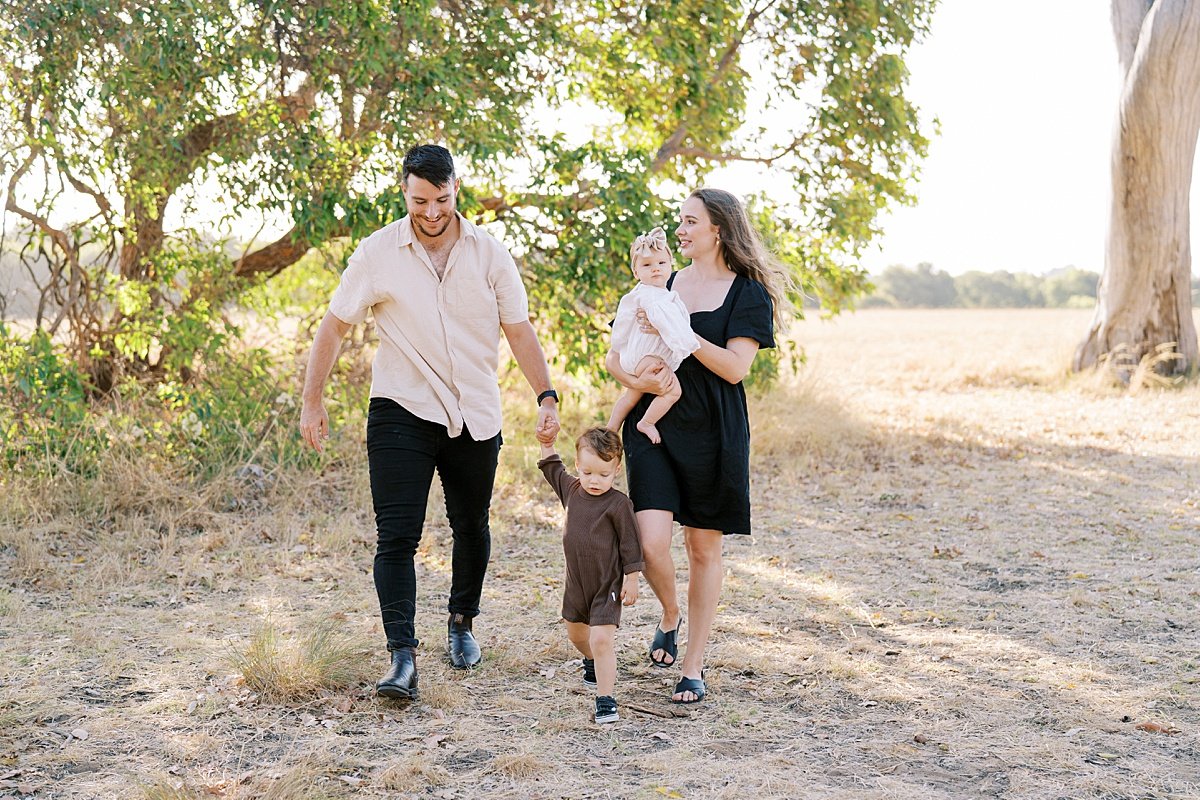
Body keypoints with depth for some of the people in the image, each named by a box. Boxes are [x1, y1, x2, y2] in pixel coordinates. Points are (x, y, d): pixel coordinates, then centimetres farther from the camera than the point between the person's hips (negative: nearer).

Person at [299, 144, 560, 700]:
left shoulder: (488, 254, 1)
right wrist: (312, 402, -1)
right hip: (402, 411, -2)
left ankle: (462, 622, 38)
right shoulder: (379, 253, -4)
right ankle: (402, 657, -13)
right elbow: (334, 325, 2)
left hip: (475, 417, 3)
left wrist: (546, 395, -7)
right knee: (397, 535, -11)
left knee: (472, 528, 15)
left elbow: (519, 330, 4)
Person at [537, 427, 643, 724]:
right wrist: (546, 443, 4)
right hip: (576, 582, 7)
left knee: (601, 639, -17)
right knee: (576, 633, 26)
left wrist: (631, 580, -12)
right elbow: (552, 468, 16)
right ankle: (593, 662, 55)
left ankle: (605, 699, -12)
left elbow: (629, 544, -13)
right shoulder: (571, 489, 0)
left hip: (608, 585, -7)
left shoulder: (618, 504, -17)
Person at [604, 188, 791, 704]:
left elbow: (735, 367, -13)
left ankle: (694, 666, 18)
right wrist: (636, 379, -12)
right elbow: (613, 357, 10)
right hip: (653, 427, 2)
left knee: (704, 548, 5)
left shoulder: (749, 293, -1)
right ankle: (669, 617, 20)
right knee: (650, 542, -13)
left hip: (713, 434, -2)